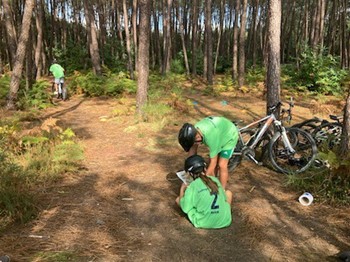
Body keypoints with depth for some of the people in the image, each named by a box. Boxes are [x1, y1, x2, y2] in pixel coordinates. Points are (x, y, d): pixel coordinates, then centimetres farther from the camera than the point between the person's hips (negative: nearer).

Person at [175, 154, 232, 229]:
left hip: (205, 223, -3)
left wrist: (182, 190, 9)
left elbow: (185, 208, -6)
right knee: (228, 192, 28)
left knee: (178, 200, 10)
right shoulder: (215, 180, 2)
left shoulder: (192, 186, -11)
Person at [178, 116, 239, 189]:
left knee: (221, 165, -9)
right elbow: (193, 149, -9)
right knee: (214, 163, 6)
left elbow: (213, 163, -34)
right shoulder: (194, 130, -24)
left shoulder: (210, 137, -43)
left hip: (229, 137, -7)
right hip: (220, 134, 7)